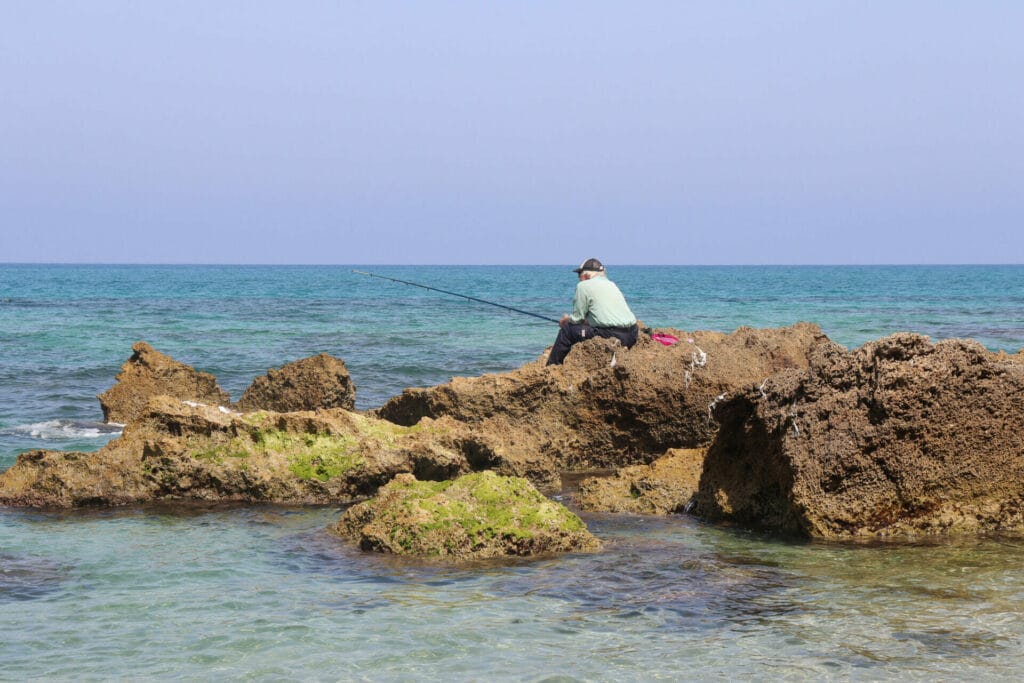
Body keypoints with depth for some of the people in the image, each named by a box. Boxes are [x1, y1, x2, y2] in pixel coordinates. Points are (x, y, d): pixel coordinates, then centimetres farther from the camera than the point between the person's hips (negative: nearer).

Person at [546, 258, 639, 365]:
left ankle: (552, 366, 15)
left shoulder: (584, 286, -1)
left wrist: (566, 319, 24)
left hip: (612, 336, -8)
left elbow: (577, 318, 1)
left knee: (567, 330, 5)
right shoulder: (611, 284, 23)